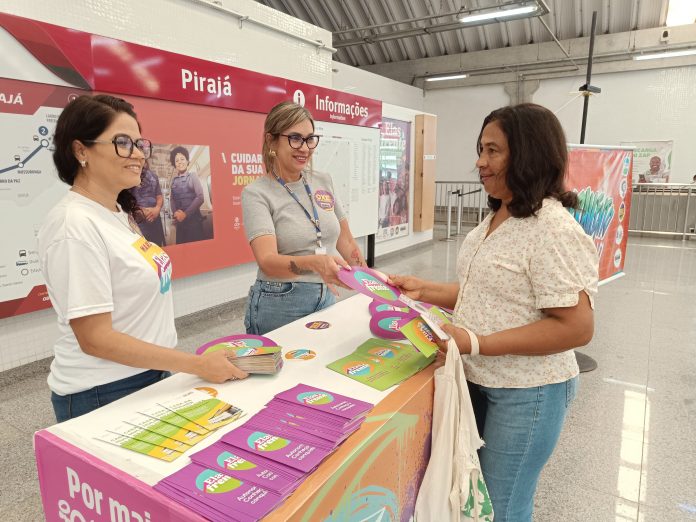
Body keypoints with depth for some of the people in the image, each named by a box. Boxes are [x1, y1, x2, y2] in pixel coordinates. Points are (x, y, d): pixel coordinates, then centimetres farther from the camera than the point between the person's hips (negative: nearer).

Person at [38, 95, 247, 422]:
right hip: (104, 395, -8)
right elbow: (96, 339, -23)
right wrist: (198, 365, -23)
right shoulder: (75, 225, -22)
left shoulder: (118, 213, 5)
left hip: (151, 376, 8)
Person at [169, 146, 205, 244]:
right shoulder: (174, 180, 12)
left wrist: (186, 214, -11)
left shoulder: (192, 176, -1)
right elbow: (172, 199, 12)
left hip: (193, 218, -4)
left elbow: (200, 198, -8)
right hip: (180, 220, 4)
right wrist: (175, 213, -7)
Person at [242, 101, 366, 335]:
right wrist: (314, 262, -42)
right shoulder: (256, 193, -12)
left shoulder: (324, 181, 4)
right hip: (280, 306, -5)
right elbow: (267, 261, -25)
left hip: (327, 299, 5)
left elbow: (345, 240, 13)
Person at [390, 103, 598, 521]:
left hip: (527, 393, -8)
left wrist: (475, 343, -28)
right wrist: (424, 290, 0)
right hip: (480, 380, 8)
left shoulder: (554, 230, -23)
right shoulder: (496, 219, 5)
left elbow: (577, 328, -25)